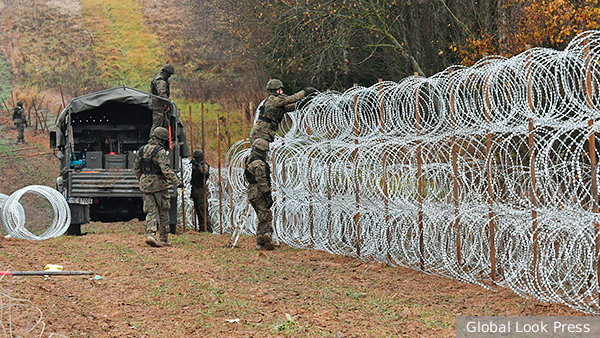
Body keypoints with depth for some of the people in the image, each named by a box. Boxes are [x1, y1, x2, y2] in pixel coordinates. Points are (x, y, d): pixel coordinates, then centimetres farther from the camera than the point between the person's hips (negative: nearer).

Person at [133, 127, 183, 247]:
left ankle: (150, 234, -13)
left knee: (151, 211, 6)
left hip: (146, 184, 6)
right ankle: (164, 239, 8)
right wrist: (177, 182, -20)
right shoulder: (160, 151, -14)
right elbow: (166, 169, -22)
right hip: (159, 184, -6)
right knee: (163, 212, 5)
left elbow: (136, 168, 17)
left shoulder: (141, 150, 9)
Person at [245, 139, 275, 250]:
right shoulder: (259, 163, -15)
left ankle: (260, 242, 13)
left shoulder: (249, 161, 17)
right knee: (266, 217, -9)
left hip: (252, 194, 10)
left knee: (262, 217, 14)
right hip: (259, 194, -10)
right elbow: (262, 181, -21)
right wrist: (268, 195, -20)